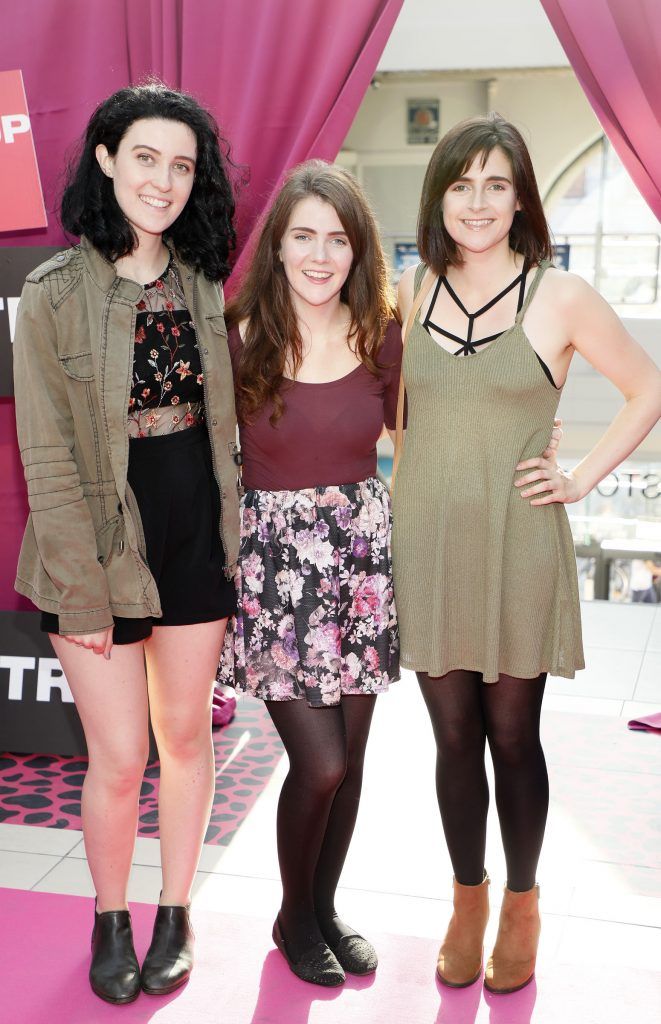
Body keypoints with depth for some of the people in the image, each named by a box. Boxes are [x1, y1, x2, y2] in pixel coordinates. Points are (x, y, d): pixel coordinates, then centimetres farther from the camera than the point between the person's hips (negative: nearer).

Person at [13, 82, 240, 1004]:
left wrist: (234, 542, 6)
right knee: (119, 758, 2)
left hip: (197, 538, 4)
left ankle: (175, 913, 33)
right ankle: (110, 920, 29)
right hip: (102, 545, -4)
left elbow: (224, 421, 11)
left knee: (185, 733, 13)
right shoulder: (54, 293, -8)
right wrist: (81, 588, -13)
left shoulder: (203, 284, 5)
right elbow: (46, 455, -10)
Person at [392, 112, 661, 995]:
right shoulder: (409, 292, 4)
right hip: (425, 542, 2)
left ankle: (522, 902, 31)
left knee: (511, 735, 9)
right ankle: (467, 899, 32)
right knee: (453, 736, 12)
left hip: (517, 545, -2)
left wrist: (582, 479, -2)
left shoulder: (561, 299, -5)